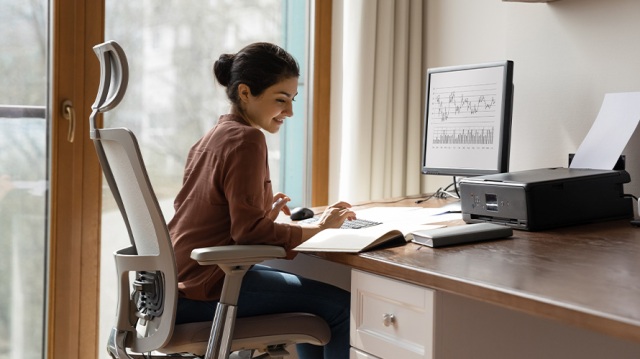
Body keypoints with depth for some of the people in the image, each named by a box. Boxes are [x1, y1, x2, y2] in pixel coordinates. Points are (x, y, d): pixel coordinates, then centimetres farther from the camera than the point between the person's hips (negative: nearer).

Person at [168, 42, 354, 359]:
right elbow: (249, 231, -20)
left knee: (311, 292, 24)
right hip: (205, 288, -10)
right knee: (340, 305, -9)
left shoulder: (211, 137, 14)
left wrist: (265, 214, 11)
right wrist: (317, 229, -12)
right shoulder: (247, 139, -14)